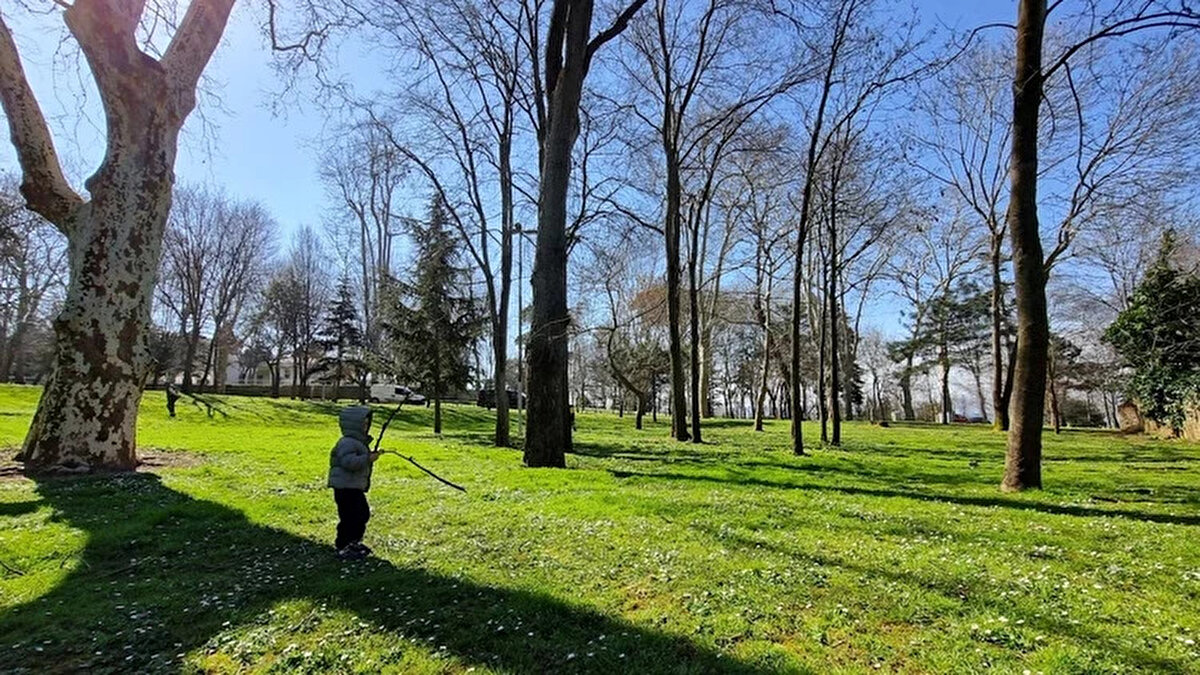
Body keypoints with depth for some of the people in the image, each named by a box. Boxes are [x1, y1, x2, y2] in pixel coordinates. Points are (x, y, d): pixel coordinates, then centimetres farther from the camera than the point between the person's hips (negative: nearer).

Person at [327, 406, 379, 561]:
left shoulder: (359, 441, 15)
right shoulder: (347, 442, -18)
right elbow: (348, 461, -31)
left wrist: (370, 456, 14)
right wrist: (368, 458, -30)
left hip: (355, 487, 11)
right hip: (345, 488, -11)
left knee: (363, 514, 18)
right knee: (350, 517, -6)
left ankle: (354, 542, 32)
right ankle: (343, 548, 6)